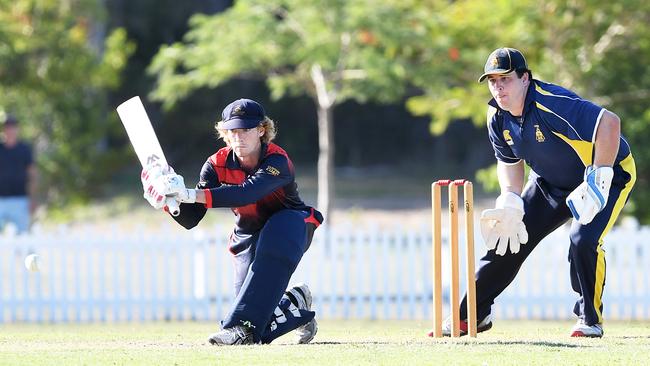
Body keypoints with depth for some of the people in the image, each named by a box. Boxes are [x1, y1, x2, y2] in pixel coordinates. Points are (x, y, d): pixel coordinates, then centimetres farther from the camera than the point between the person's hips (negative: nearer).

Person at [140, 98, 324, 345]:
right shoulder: (218, 165, -15)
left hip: (290, 225, -4)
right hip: (248, 236, 4)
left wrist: (191, 194, -56)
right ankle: (295, 304, 26)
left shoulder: (277, 161, -29)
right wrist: (168, 199, -40)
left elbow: (246, 193, -48)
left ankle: (242, 326, -42)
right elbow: (190, 219, -18)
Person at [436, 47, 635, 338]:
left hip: (609, 174, -7)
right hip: (551, 183, 7)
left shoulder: (550, 103, -35)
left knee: (583, 239, -28)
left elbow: (609, 122, -42)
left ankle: (590, 319, -9)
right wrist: (510, 202, -9)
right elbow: (509, 160, 8)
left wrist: (598, 180, -39)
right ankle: (473, 314, 16)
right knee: (505, 242, 2)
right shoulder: (497, 117, -10)